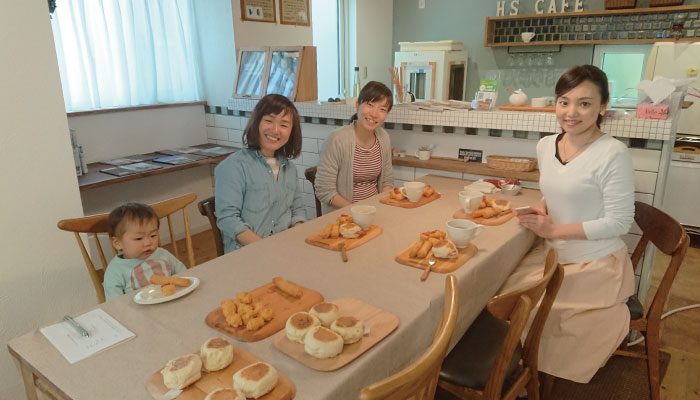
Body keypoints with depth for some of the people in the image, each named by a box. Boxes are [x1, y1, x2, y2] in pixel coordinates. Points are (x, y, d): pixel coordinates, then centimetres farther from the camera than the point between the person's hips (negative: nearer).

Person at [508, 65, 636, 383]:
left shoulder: (613, 153, -19)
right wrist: (544, 207, -4)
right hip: (553, 256, 6)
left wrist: (554, 229, -17)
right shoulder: (545, 145, 1)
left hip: (596, 265, -6)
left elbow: (619, 222, -17)